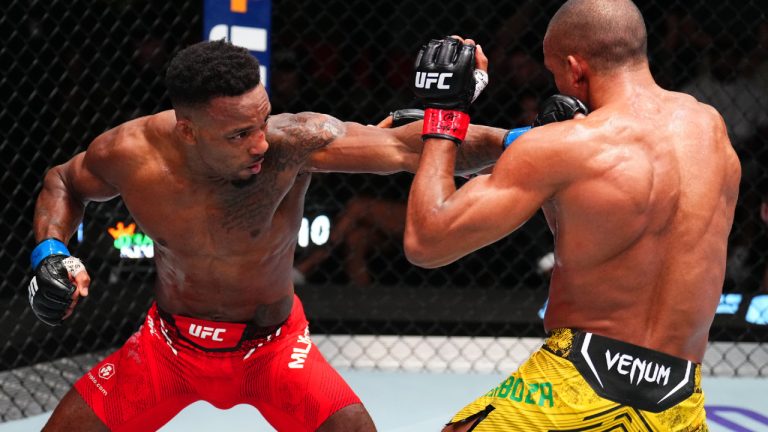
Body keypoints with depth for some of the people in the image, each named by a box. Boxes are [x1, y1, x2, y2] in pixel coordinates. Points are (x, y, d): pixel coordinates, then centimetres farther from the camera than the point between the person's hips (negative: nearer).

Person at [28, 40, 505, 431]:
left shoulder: (291, 141, -31)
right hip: (169, 343, 2)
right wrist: (51, 252, -15)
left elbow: (409, 147, -40)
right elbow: (64, 183, 2)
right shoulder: (131, 153, -22)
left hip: (272, 346, -2)